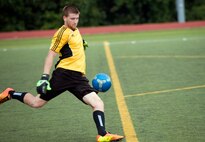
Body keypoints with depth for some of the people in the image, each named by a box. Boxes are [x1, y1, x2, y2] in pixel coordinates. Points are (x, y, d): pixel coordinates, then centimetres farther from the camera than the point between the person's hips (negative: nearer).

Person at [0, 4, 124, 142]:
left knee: (98, 104, -12)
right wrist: (45, 77, -18)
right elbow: (51, 55, -12)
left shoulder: (75, 30, 18)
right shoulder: (63, 33, -8)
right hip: (64, 74, -7)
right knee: (37, 103, 2)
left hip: (78, 77, 7)